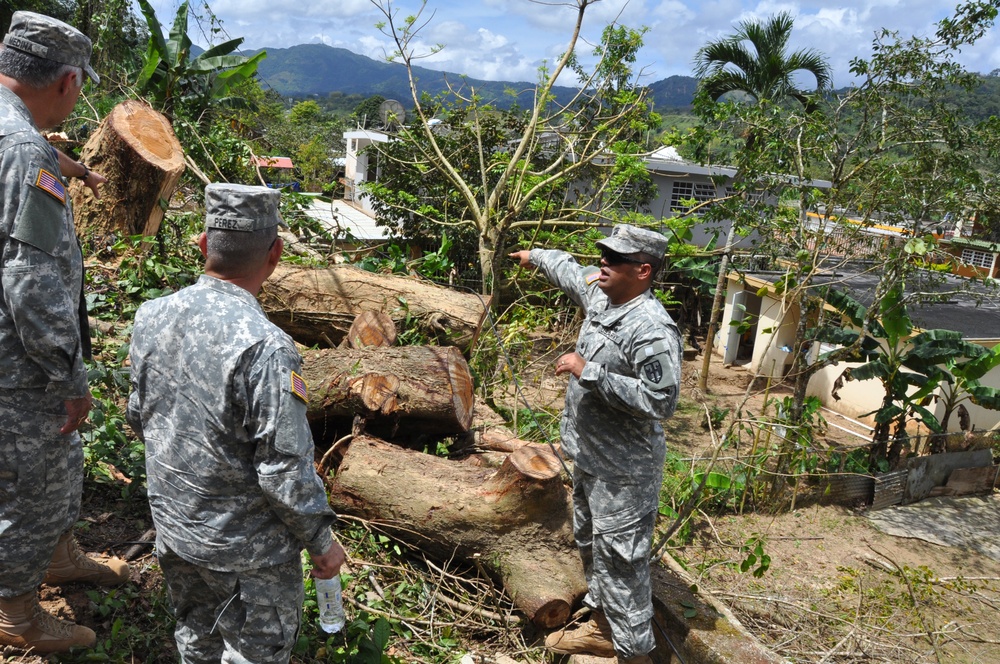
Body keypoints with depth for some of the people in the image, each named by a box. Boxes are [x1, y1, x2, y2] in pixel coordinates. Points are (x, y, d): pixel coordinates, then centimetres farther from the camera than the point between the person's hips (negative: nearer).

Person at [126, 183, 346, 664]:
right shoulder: (264, 348, -31)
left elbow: (139, 417, 6)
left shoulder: (151, 317, -9)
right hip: (246, 550, -6)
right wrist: (321, 541, -10)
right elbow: (285, 468, -26)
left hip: (173, 530, 7)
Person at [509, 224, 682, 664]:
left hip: (623, 470, -10)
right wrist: (535, 256, 41)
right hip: (589, 457, 10)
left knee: (618, 559, -1)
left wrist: (589, 372, -29)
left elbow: (660, 400, -31)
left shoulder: (652, 329, -26)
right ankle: (603, 629, 42)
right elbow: (569, 271, 23)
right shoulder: (600, 295, 1)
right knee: (590, 546, 23)